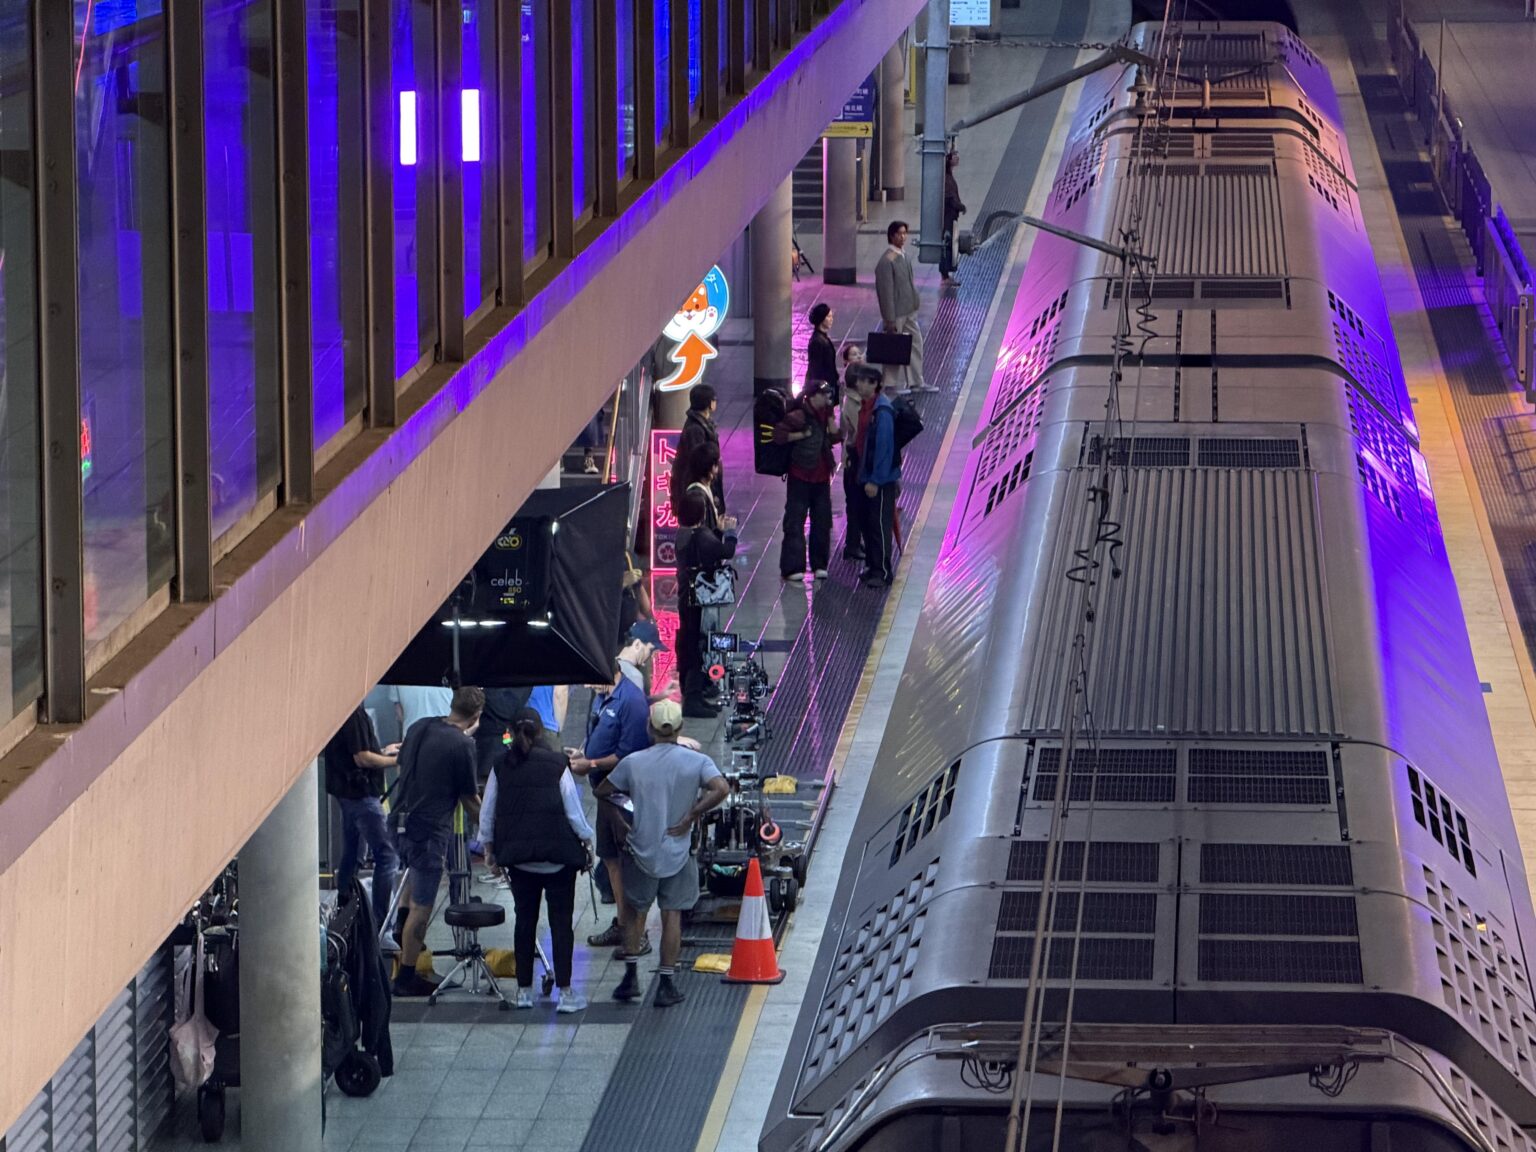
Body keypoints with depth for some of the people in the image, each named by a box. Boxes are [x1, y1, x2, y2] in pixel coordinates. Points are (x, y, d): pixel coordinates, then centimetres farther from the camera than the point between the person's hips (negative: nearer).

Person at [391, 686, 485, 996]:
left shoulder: (419, 727, 4)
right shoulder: (462, 745, -16)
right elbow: (469, 799, -8)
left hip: (403, 820, 7)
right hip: (431, 829, -7)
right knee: (422, 906, 2)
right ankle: (406, 977, 8)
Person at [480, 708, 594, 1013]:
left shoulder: (501, 767, 0)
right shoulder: (557, 765, -7)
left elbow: (487, 813, 6)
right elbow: (573, 809, -5)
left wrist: (491, 849, 19)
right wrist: (587, 842, 10)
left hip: (518, 857, 3)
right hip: (558, 856, -3)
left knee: (524, 920, 12)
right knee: (562, 921, 0)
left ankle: (524, 990, 14)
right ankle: (565, 993, -3)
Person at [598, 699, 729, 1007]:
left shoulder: (633, 762, -7)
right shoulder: (696, 761, -8)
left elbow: (602, 791, 1)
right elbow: (721, 789, -22)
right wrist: (691, 816, -13)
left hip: (641, 851, 0)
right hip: (678, 851, 0)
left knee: (635, 911, 17)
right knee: (672, 915, 7)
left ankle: (630, 975, 15)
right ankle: (667, 984, 6)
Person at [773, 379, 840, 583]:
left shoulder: (824, 414, 10)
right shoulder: (798, 416, -11)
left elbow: (835, 436, 1)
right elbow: (778, 434, -17)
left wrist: (830, 415, -5)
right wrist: (802, 434, -17)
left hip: (821, 476, 7)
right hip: (800, 476, -7)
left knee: (822, 521, 8)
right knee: (795, 522, -5)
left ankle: (819, 565, 16)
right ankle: (792, 568, -5)